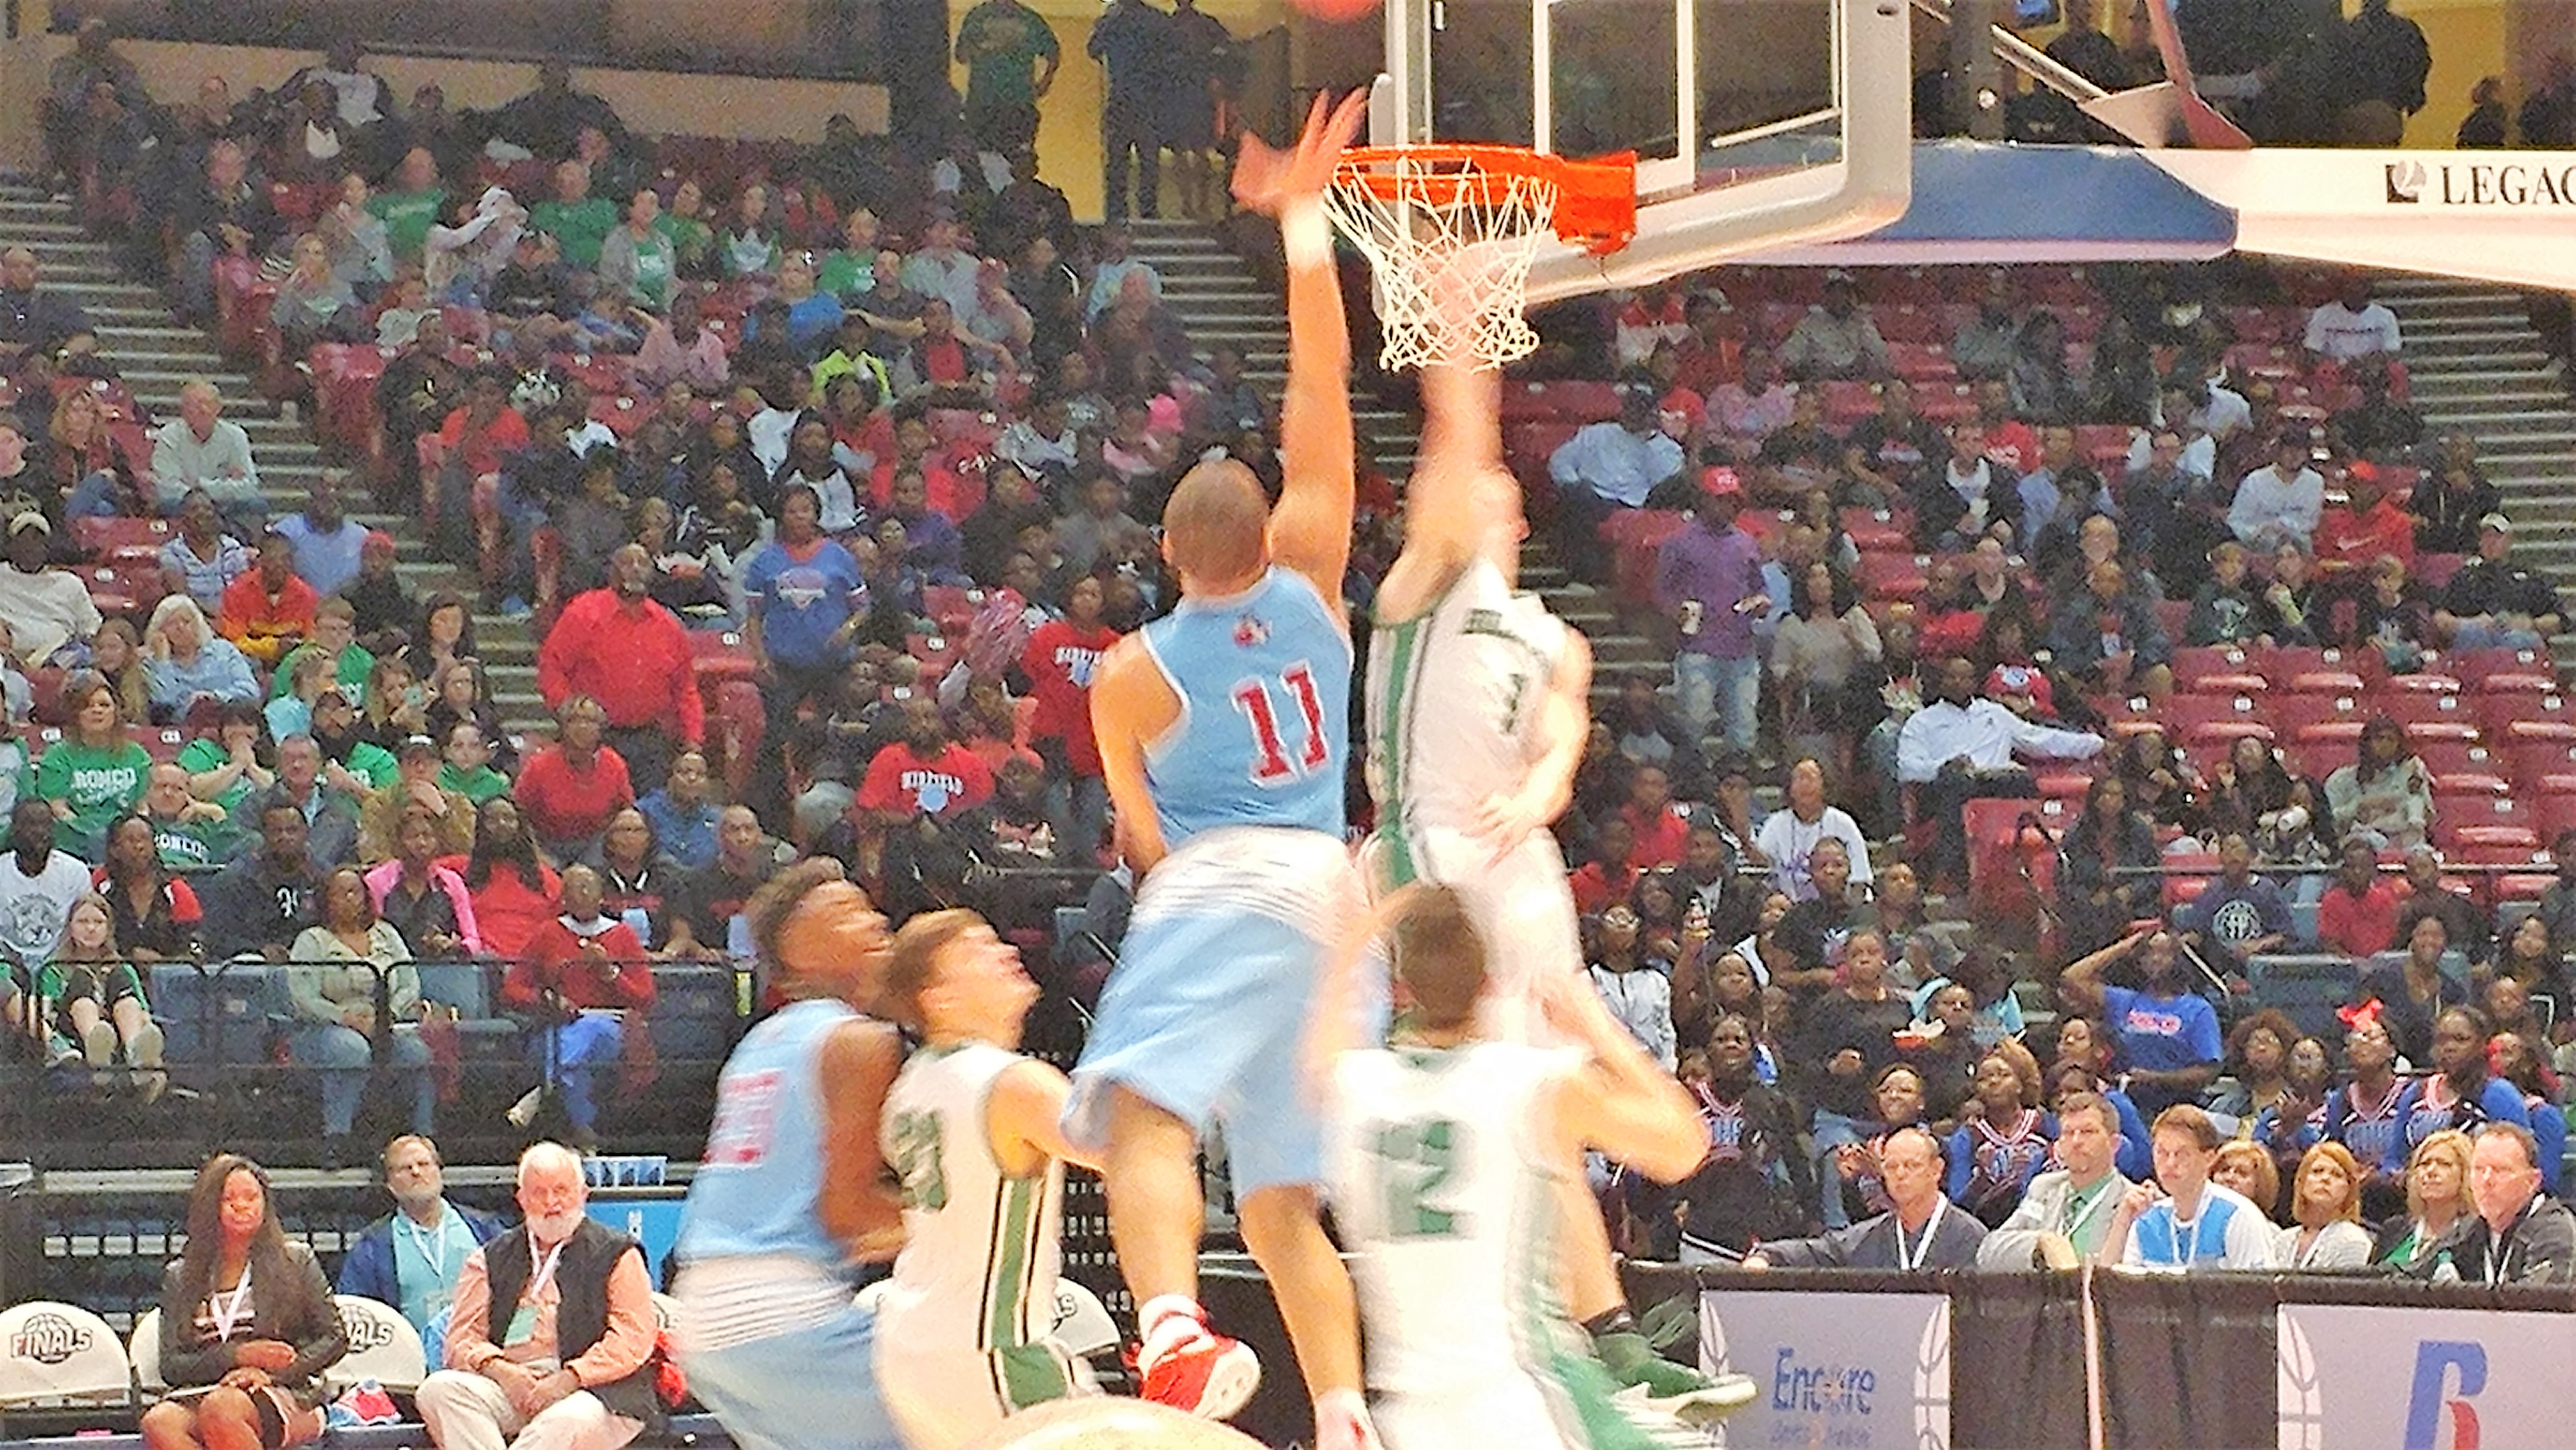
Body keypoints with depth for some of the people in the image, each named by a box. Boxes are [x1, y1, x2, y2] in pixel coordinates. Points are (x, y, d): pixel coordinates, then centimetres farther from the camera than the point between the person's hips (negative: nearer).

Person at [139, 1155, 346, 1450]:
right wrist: (239, 1356, -9)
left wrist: (272, 1373, -8)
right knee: (159, 1422, -34)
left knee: (221, 1408, -39)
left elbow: (333, 1340, 8)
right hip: (204, 1391, 3)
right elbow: (171, 1367, 8)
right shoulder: (179, 1277, 17)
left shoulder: (295, 1261, 13)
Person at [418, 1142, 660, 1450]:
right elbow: (463, 1336, 13)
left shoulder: (615, 1255, 12)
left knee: (572, 1421, -39)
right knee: (438, 1390, -25)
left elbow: (634, 1339, 1)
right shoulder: (491, 1260, 22)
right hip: (507, 1383, 3)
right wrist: (498, 1369, -10)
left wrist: (568, 1380, -13)